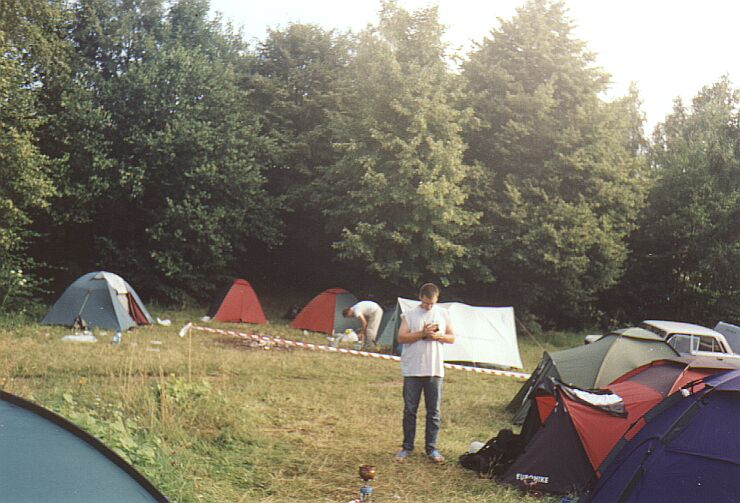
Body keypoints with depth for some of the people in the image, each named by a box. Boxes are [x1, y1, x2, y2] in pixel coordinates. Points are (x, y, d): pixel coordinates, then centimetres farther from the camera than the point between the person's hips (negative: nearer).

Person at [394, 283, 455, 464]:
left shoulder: (443, 314, 8)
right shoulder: (409, 315, 0)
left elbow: (452, 338, 11)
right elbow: (401, 338, -8)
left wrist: (438, 336, -9)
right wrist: (422, 333, -18)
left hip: (435, 370, 2)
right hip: (412, 370, -2)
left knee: (434, 412, 6)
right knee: (410, 410, 4)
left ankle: (431, 448, 16)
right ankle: (407, 447, 16)